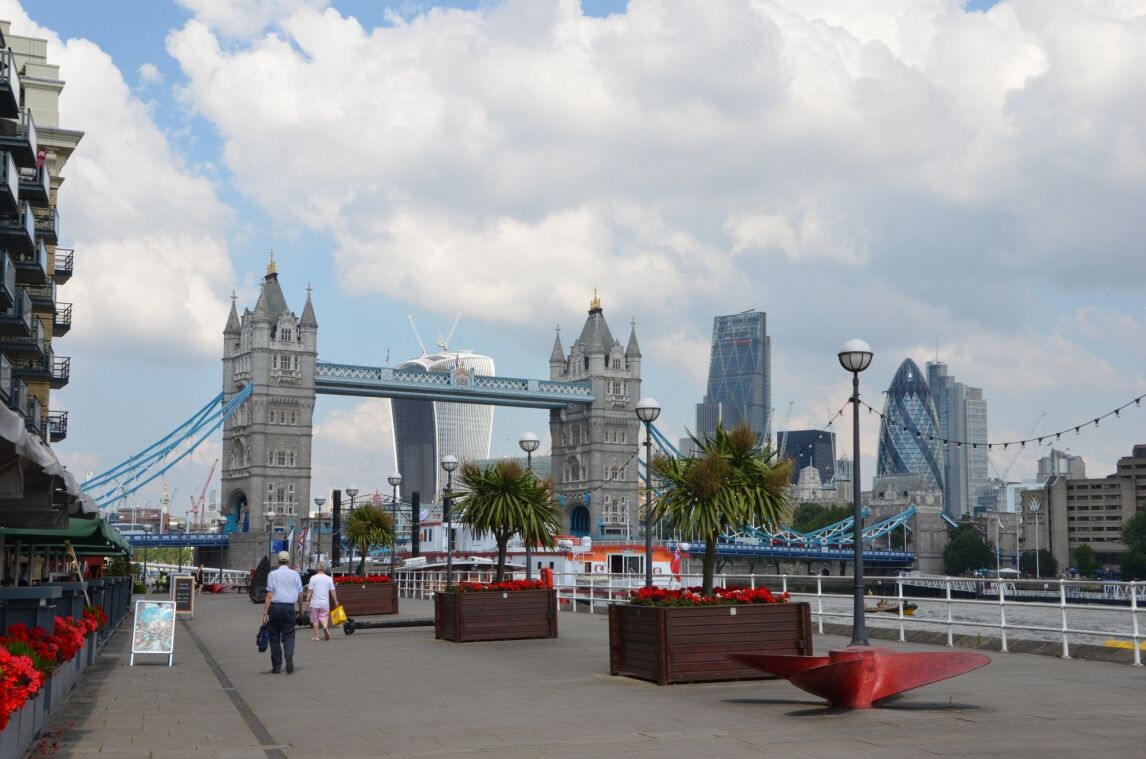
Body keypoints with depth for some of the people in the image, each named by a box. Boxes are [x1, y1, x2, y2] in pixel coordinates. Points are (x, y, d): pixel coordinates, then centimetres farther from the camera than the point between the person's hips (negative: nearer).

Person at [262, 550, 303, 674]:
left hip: (275, 607, -1)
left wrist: (265, 613, -7)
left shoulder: (272, 574, 2)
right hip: (289, 607, 1)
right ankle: (289, 655, -23)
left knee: (274, 637, 9)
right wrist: (301, 610, 18)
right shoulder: (295, 574, 7)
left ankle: (276, 667, 10)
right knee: (288, 635, 7)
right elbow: (300, 595, 6)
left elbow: (269, 595, -6)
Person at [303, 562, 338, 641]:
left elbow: (310, 590, -7)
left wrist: (307, 600, 1)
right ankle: (325, 627, -19)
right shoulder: (329, 578, -1)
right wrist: (335, 601, 9)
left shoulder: (313, 578, -6)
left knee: (315, 619, 10)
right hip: (325, 602, 1)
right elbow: (333, 591, 1)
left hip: (315, 602, -1)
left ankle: (316, 635, 12)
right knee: (324, 617, 12)